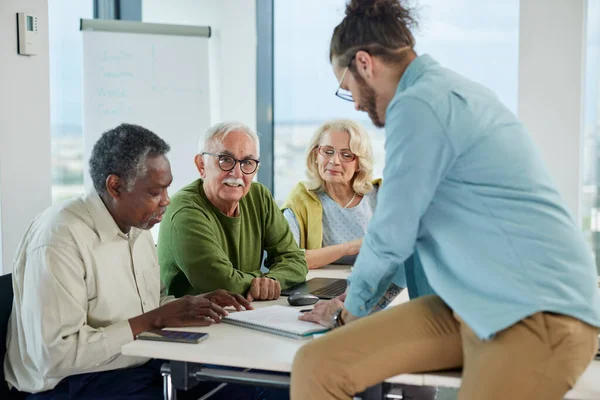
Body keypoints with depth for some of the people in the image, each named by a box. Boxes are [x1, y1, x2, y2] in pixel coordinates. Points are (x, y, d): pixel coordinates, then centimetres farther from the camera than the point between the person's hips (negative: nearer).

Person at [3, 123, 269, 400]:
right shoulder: (59, 241, -21)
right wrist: (153, 320, -22)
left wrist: (197, 305, -2)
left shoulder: (136, 224, 7)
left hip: (144, 364, 8)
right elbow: (54, 356, -24)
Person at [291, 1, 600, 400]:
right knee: (316, 367, -3)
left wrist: (353, 309, 9)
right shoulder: (447, 90, 18)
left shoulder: (419, 104, -13)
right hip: (473, 304, 9)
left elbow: (392, 233, -10)